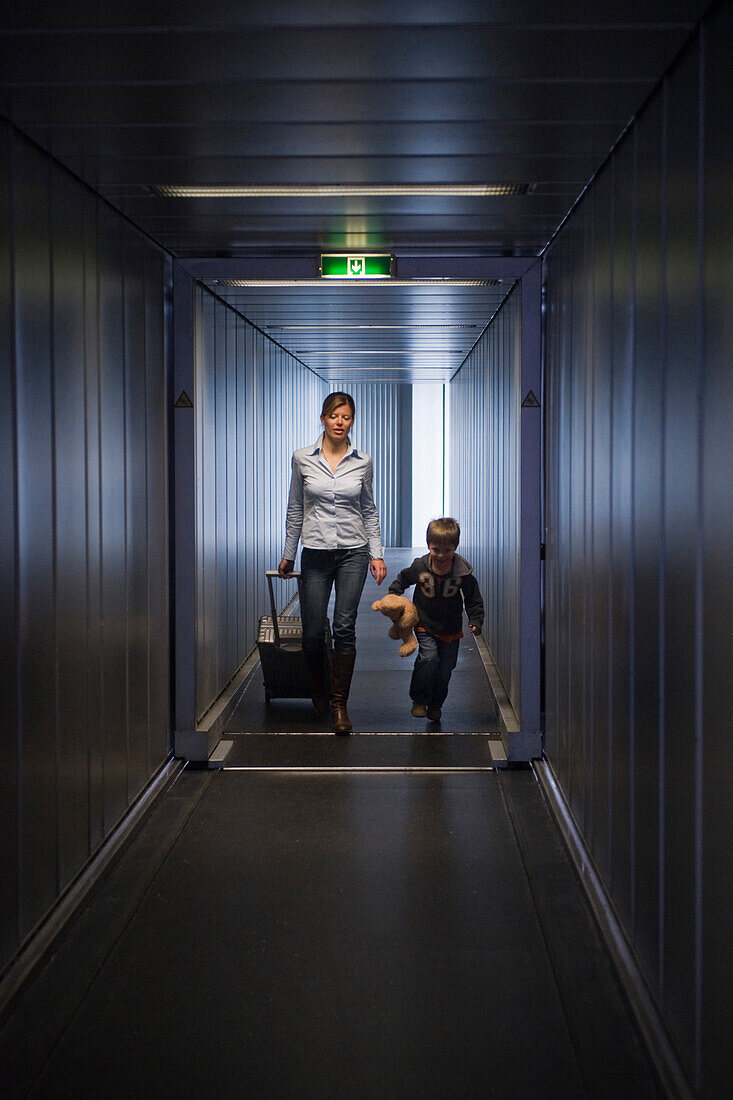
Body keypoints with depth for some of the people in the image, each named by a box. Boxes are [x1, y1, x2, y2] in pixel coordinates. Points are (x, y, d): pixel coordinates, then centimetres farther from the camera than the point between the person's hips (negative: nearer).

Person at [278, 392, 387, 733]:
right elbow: (295, 510, 8)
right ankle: (320, 690, 29)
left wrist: (376, 554, 5)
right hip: (315, 554, 0)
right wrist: (287, 554, 11)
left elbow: (369, 510, 10)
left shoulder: (362, 462, 2)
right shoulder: (302, 458, 0)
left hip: (353, 553, 0)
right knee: (313, 633, 1)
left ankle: (340, 704, 0)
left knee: (344, 627, -8)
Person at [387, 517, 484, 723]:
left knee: (445, 668, 5)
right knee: (428, 657, -21)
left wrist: (475, 621, -14)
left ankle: (436, 705, 28)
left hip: (451, 630, 1)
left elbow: (473, 600, -3)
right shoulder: (419, 567, -13)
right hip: (425, 625, -1)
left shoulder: (463, 572, -14)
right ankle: (419, 700, -6)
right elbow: (402, 579, 10)